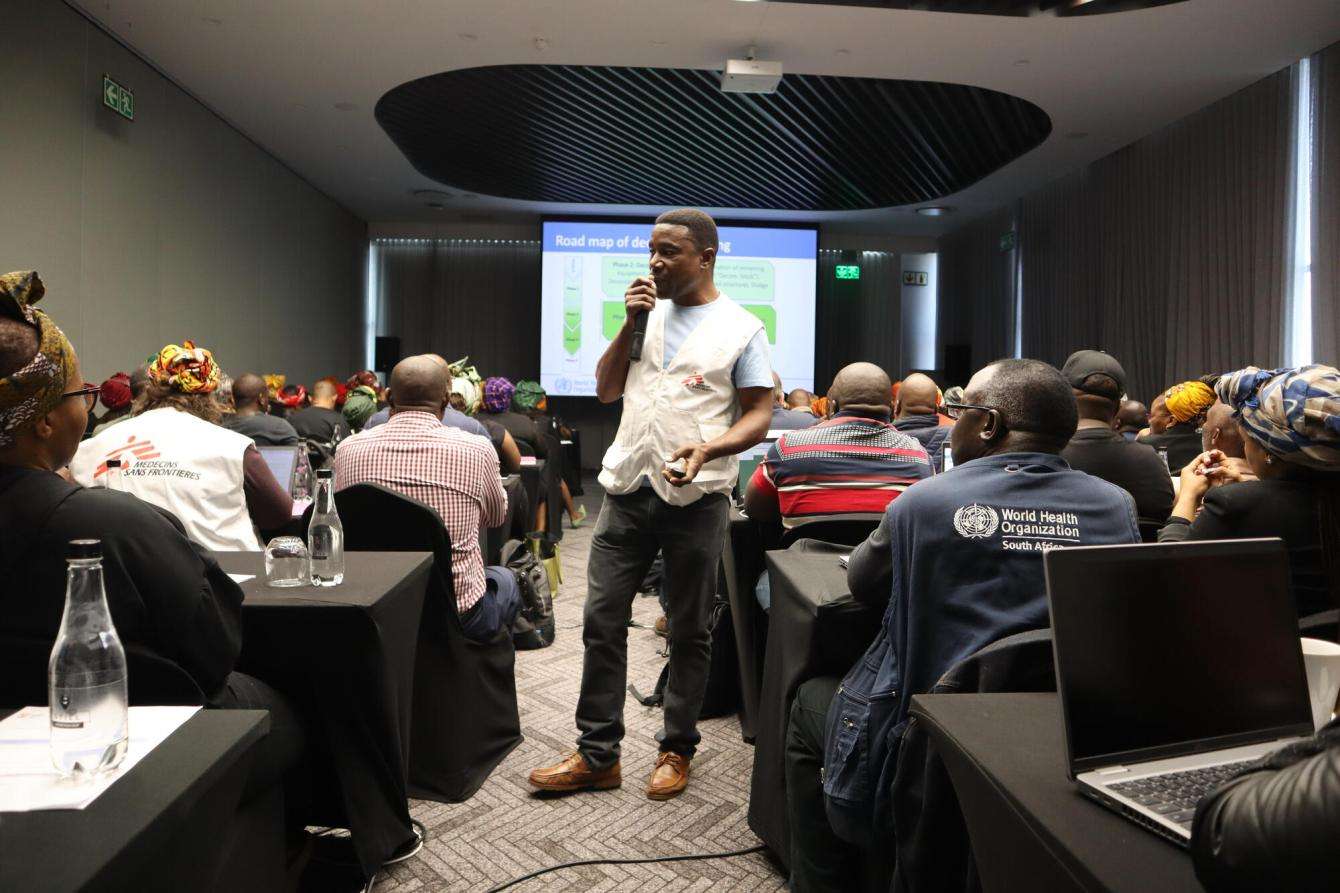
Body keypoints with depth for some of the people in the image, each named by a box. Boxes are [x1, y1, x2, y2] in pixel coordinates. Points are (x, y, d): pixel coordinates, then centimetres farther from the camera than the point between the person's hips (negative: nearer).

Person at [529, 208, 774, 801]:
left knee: (688, 632, 8)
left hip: (695, 497, -4)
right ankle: (597, 756, 17)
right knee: (602, 621, 5)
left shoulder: (740, 328, -2)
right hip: (628, 487, 5)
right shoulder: (649, 314, 14)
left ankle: (677, 751, 25)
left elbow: (759, 416, -6)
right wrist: (630, 324, 0)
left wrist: (707, 449, -24)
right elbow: (605, 390, 12)